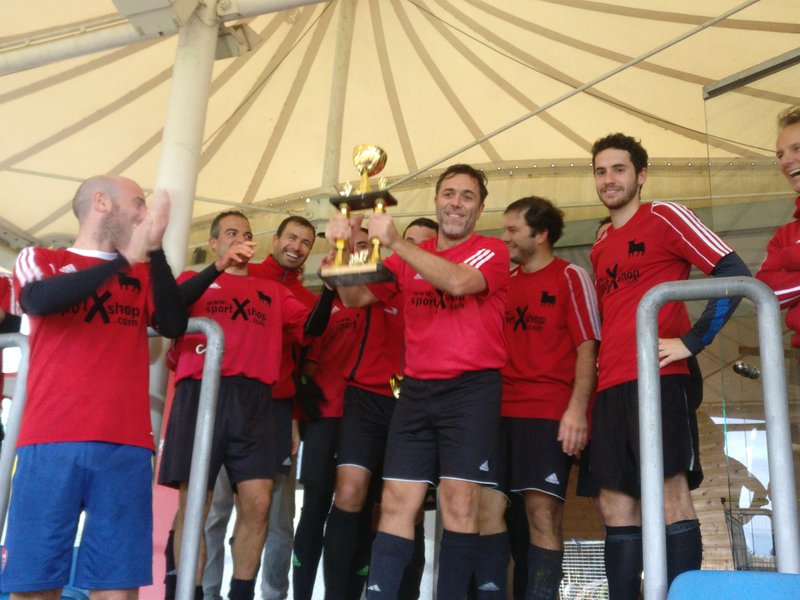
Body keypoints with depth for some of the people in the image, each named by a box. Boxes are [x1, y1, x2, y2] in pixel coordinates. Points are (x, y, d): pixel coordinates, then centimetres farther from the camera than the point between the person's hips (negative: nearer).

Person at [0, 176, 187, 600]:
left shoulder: (143, 274, 20)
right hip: (52, 440, -2)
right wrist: (126, 257, -12)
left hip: (127, 444, 2)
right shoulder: (40, 259, 12)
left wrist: (154, 249, -5)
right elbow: (39, 301, -11)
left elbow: (174, 325, 3)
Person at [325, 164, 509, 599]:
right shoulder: (410, 256, 14)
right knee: (397, 503, -2)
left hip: (472, 387, -3)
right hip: (417, 389, 4)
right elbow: (356, 297, 8)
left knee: (459, 504, -9)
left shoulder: (491, 251, 2)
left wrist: (395, 242, -24)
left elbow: (457, 281, -19)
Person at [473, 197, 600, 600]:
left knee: (542, 510, -5)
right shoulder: (503, 282, 17)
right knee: (488, 503, -1)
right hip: (501, 411, 5)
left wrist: (577, 408, -17)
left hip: (550, 413, -5)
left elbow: (587, 347, -5)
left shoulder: (570, 277, 2)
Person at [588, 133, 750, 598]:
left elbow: (735, 273, -6)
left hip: (658, 379, -7)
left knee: (670, 496, -8)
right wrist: (599, 381, 17)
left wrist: (693, 340, -13)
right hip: (611, 388, 7)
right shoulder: (600, 249, 22)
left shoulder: (664, 218, 2)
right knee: (616, 505, 4)